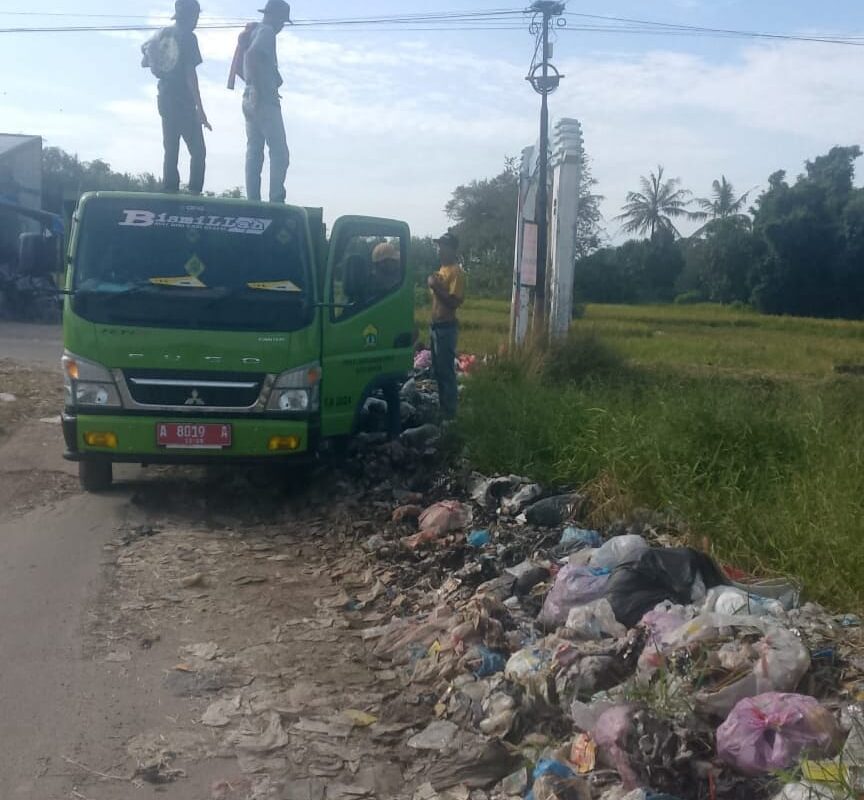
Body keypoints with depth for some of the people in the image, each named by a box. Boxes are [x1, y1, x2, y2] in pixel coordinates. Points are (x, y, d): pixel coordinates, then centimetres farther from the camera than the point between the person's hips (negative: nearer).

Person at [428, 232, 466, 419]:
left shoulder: (456, 272, -14)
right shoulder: (442, 270, 16)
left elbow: (454, 302, -21)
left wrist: (436, 286, -20)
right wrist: (433, 285, 11)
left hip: (446, 327, -10)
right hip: (436, 325, 10)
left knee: (446, 371, -6)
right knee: (438, 370, 15)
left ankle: (449, 412, 0)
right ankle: (442, 407, 24)